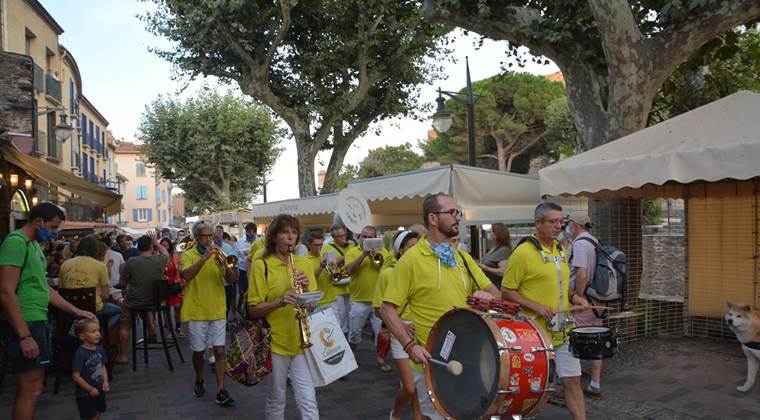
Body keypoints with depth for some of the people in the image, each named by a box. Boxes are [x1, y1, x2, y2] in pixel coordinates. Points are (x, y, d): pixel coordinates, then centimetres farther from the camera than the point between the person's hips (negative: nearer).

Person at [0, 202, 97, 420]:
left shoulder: (35, 245, 15)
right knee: (31, 389, -4)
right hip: (24, 324, -10)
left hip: (37, 321, 10)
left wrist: (76, 311, 19)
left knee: (31, 386, 16)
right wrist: (24, 336, -24)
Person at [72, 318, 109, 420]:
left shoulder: (99, 349, -3)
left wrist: (105, 382, -7)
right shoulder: (80, 353, -23)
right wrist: (90, 389, -17)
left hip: (99, 391, 6)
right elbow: (75, 376, -21)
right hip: (85, 394, -6)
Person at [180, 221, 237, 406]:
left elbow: (231, 280, -2)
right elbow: (187, 275, -23)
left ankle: (221, 390, 1)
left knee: (219, 350, -3)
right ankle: (199, 381, 34)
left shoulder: (218, 255, 7)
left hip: (218, 311, 2)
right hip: (196, 311, -2)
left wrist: (225, 265, -21)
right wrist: (205, 257, -30)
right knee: (198, 350, 10)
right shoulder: (188, 255, -2)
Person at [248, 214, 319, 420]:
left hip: (302, 341, 3)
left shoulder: (304, 264, 6)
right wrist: (280, 302, -23)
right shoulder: (261, 265, -6)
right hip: (275, 342, -2)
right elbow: (253, 310, -8)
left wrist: (306, 289, -14)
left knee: (308, 400, 1)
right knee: (276, 401, 12)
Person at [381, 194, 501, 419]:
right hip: (432, 361, -6)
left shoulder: (463, 257, 8)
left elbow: (495, 292, 11)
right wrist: (410, 345, -20)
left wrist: (487, 296, -12)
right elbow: (388, 308, -11)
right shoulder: (412, 259, -11)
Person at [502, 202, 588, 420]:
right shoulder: (523, 252, -14)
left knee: (572, 381, 10)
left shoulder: (560, 250, 11)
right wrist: (536, 307, -21)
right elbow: (507, 291, -12)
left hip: (563, 331, 6)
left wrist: (573, 297, 6)